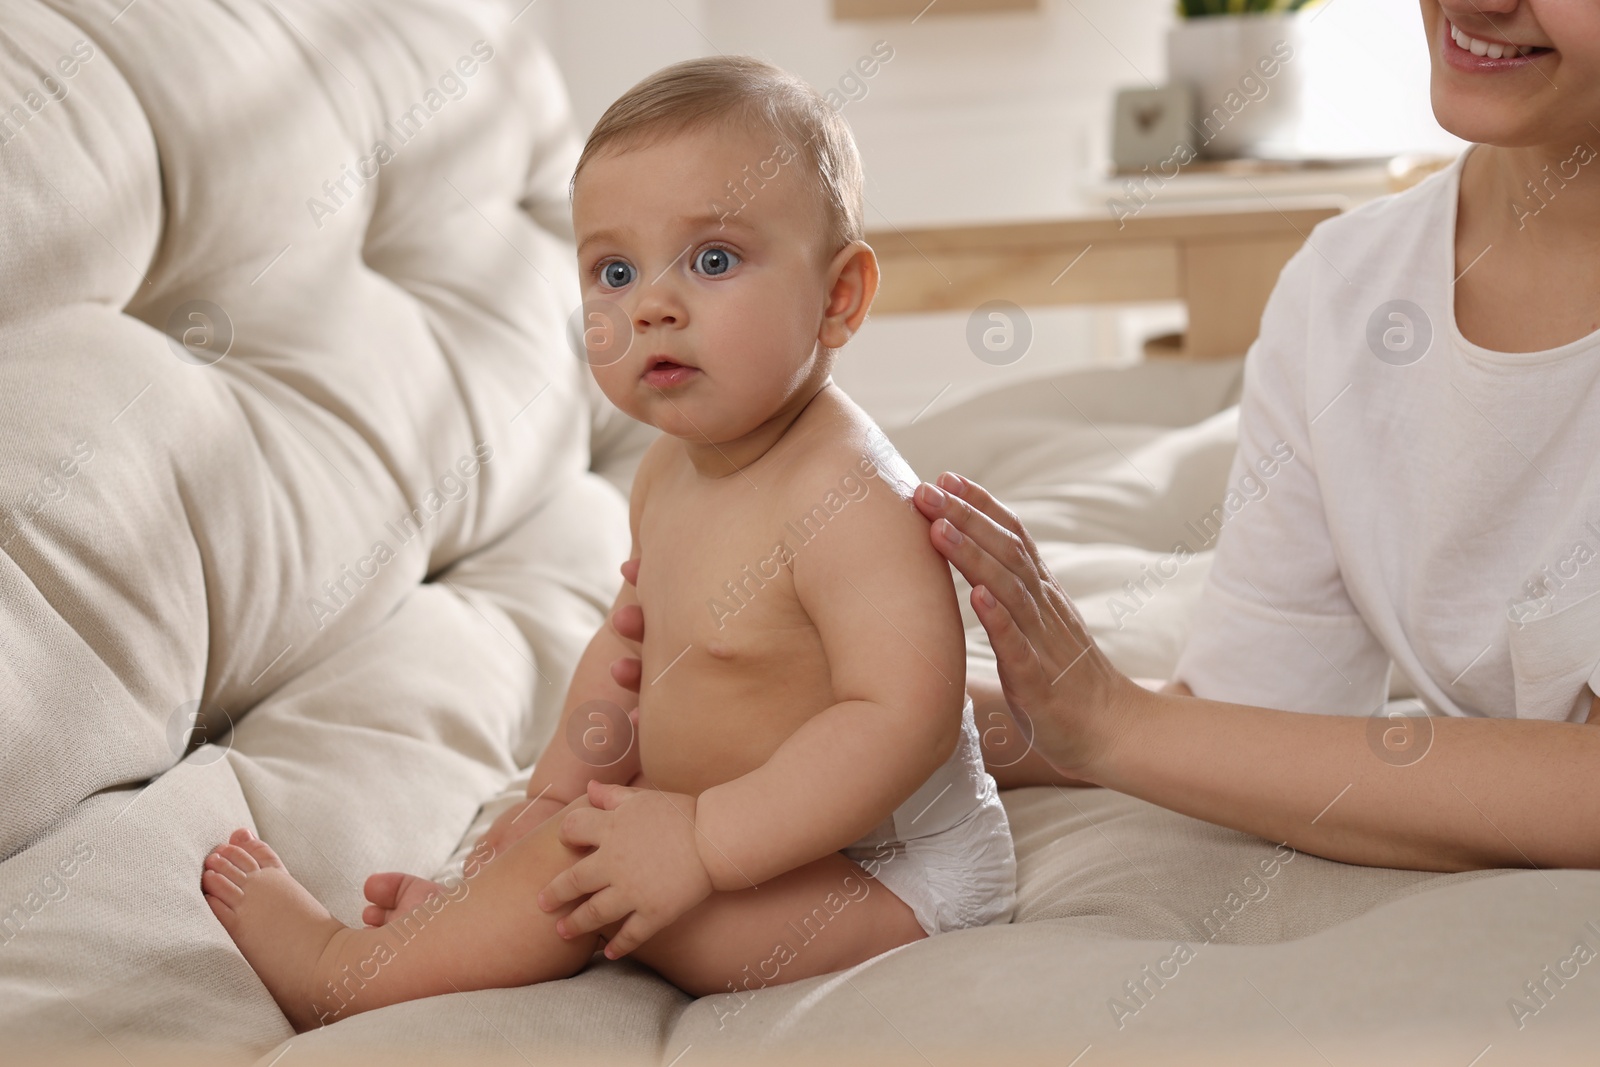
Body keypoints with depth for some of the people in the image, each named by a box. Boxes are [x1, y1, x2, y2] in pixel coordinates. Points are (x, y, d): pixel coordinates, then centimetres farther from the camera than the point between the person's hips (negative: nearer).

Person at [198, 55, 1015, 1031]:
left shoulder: (850, 500, -28)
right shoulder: (670, 473, 2)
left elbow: (903, 718, -35)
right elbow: (633, 642, 16)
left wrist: (701, 841, -34)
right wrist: (563, 783, 3)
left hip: (893, 878, -10)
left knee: (581, 858, -18)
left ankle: (347, 974, -1)